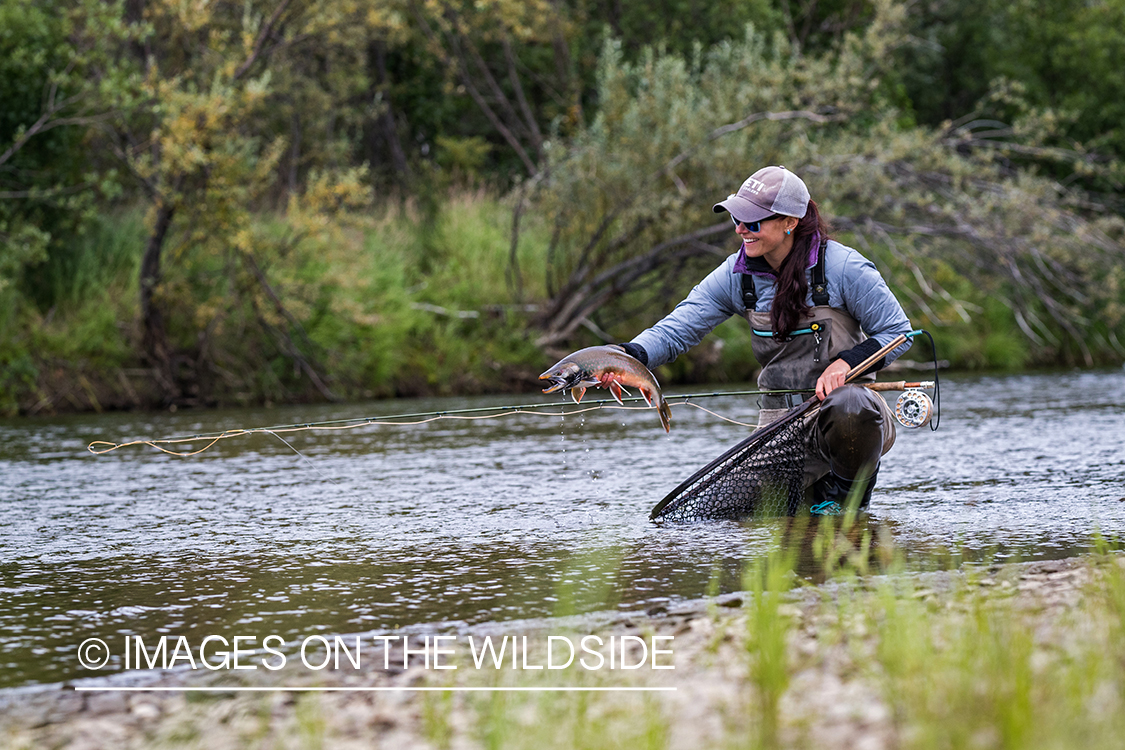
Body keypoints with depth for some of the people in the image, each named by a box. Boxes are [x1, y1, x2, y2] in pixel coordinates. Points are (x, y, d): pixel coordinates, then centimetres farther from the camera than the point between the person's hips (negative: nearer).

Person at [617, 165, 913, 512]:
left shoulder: (842, 267, -13)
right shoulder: (737, 275, -1)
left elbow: (897, 331, -6)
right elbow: (678, 329, -7)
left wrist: (845, 362, -22)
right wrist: (628, 358, -26)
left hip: (844, 398, -4)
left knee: (846, 408, -40)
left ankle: (852, 489, -7)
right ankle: (817, 489, 21)